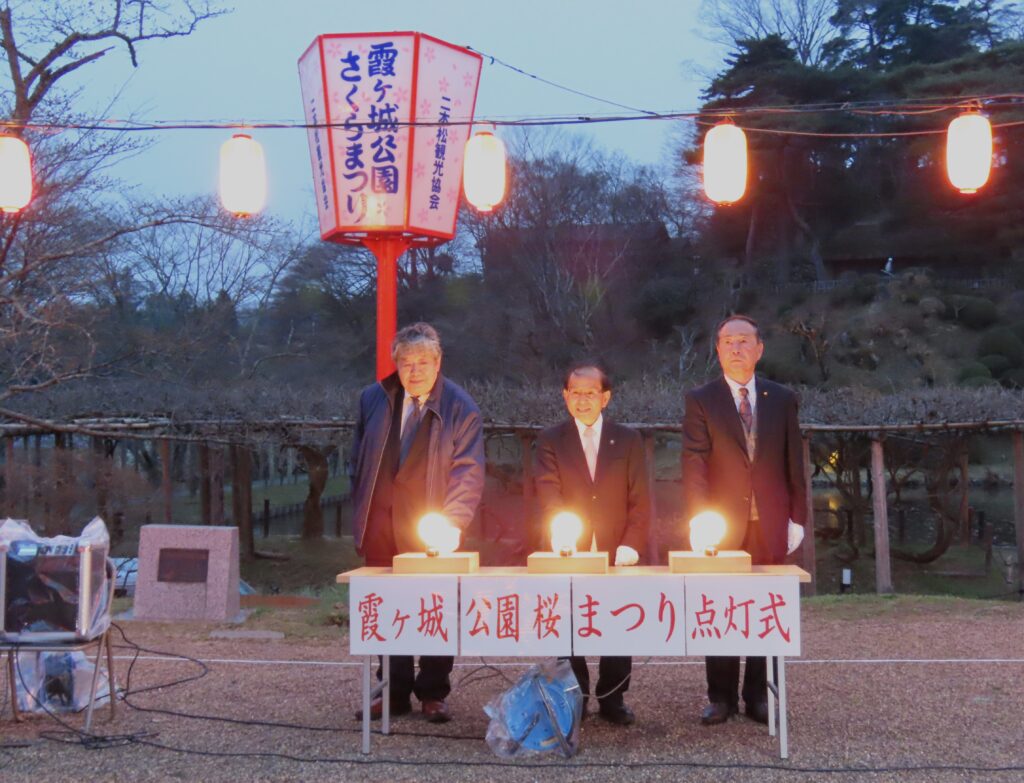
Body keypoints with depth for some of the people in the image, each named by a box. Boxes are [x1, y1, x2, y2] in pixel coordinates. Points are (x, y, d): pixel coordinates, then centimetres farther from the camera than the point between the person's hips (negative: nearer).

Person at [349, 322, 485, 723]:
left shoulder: (460, 408, -4)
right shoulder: (373, 400, 7)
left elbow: (468, 473, -7)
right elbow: (358, 462, 14)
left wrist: (451, 524, -18)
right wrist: (360, 517, 8)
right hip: (381, 528, 3)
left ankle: (433, 694, 17)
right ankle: (396, 693, 20)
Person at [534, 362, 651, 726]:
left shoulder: (628, 439, 7)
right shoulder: (550, 440, 5)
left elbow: (639, 501, 4)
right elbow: (549, 499, -5)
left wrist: (630, 547, -8)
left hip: (616, 555, 1)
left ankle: (612, 700, 15)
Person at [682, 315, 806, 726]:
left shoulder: (782, 398, 8)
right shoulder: (700, 400, 2)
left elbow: (794, 462, 9)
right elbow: (694, 464, -5)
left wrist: (797, 518, 4)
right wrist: (700, 521, -15)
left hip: (770, 524, 2)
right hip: (722, 524, -1)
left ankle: (759, 696, 14)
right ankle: (722, 697, 13)